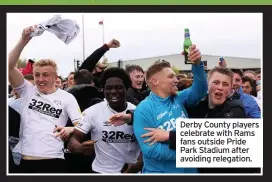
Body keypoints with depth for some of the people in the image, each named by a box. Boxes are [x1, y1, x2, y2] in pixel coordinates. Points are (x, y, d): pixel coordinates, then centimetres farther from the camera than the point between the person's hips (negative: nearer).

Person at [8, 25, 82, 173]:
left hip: (53, 161, -2)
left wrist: (70, 129, -26)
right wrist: (24, 41, -14)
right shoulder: (28, 91, 9)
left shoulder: (67, 97, 5)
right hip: (25, 160, 2)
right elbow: (9, 66, -3)